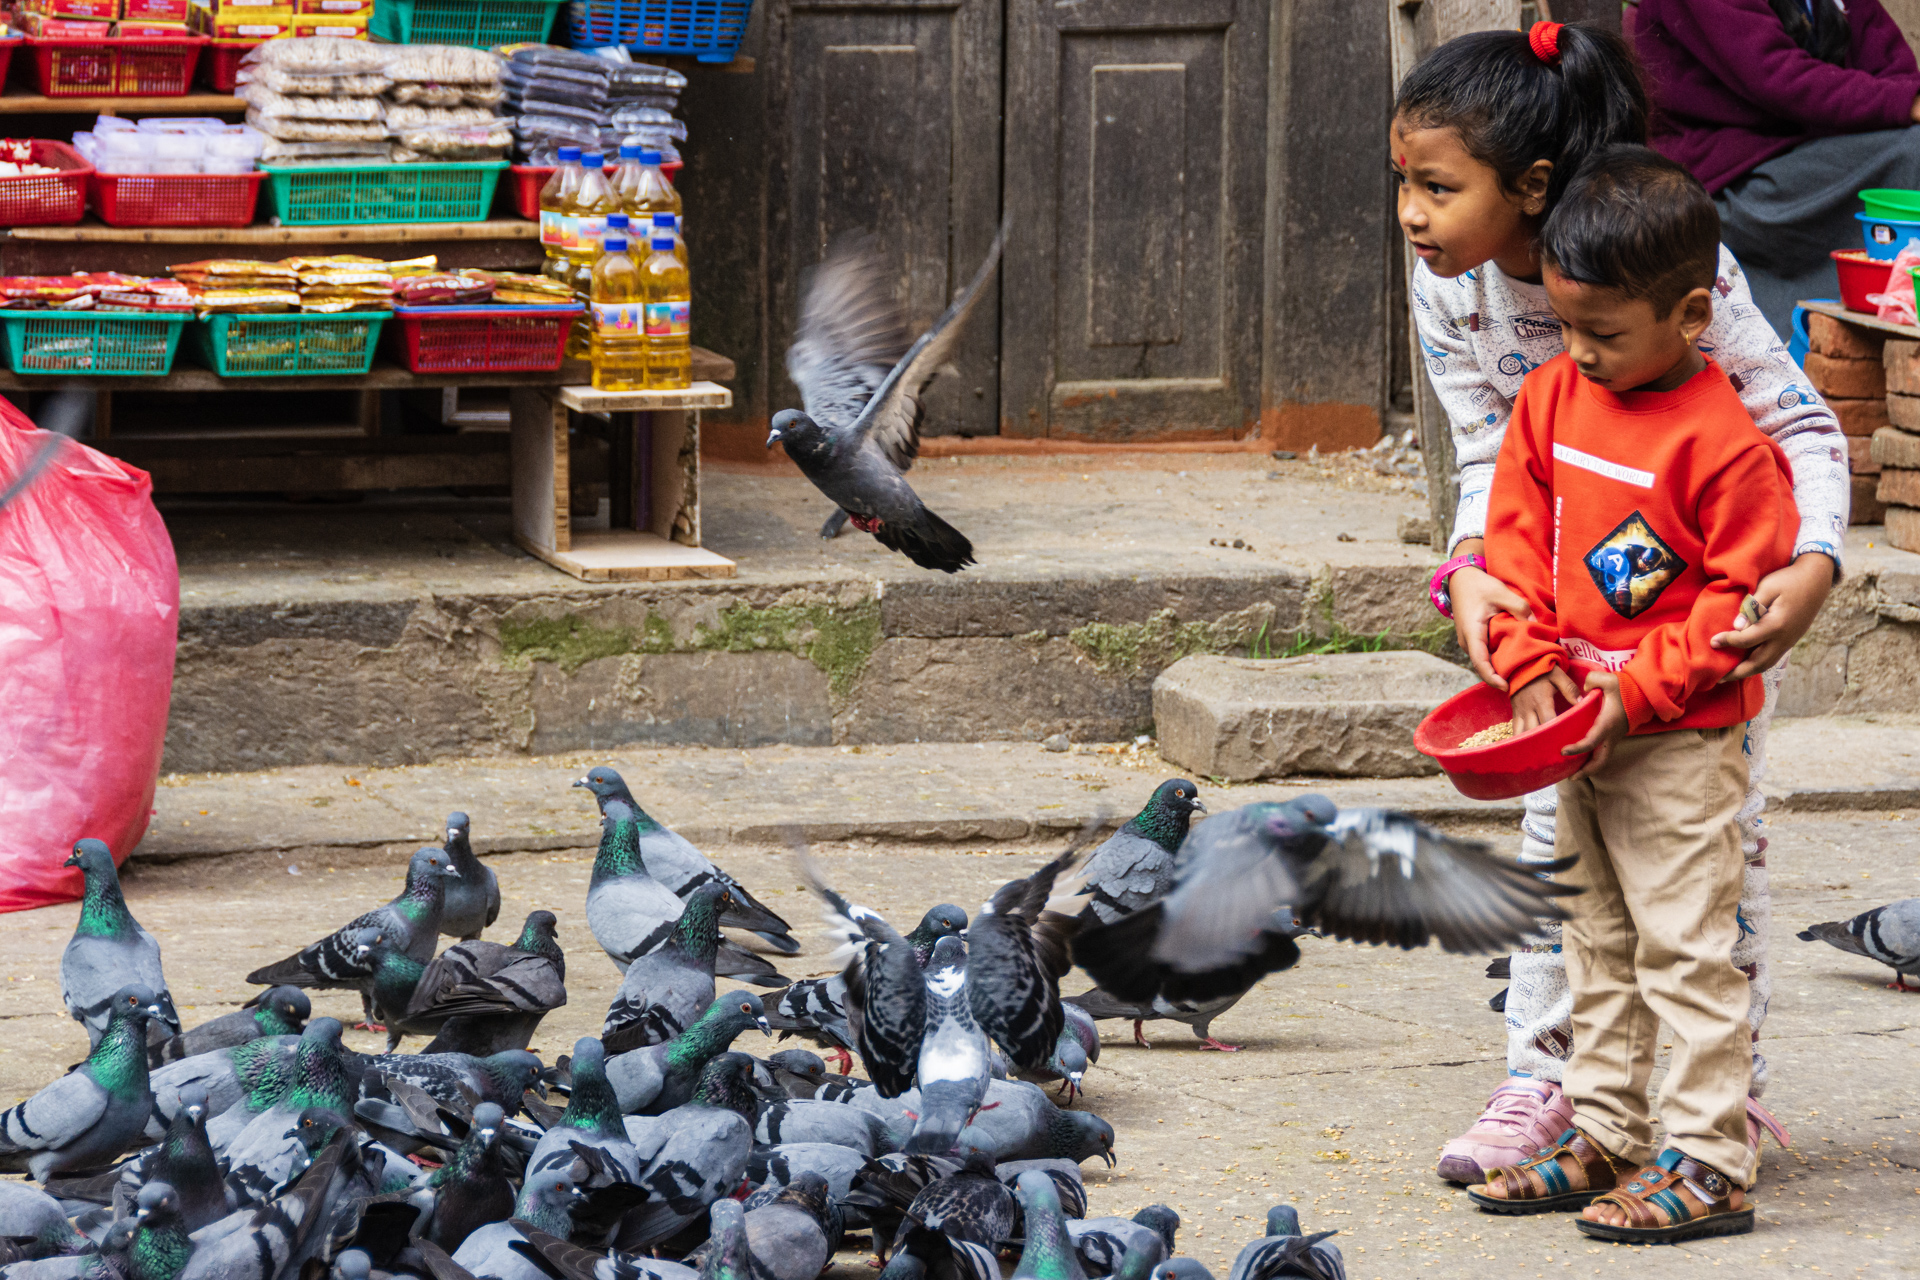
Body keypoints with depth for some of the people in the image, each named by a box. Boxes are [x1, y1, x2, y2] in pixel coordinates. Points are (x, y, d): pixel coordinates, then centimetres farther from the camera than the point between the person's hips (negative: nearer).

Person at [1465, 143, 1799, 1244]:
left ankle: (1709, 1166, -1)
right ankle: (1602, 1136, 25)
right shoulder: (1554, 399, 2)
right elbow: (1517, 531, 8)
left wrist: (1635, 693, -19)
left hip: (1679, 740, -8)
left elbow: (1745, 595, -17)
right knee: (1599, 942, 16)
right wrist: (1534, 659, -5)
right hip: (1582, 728, 8)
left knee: (1686, 948, -5)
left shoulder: (1722, 442, -20)